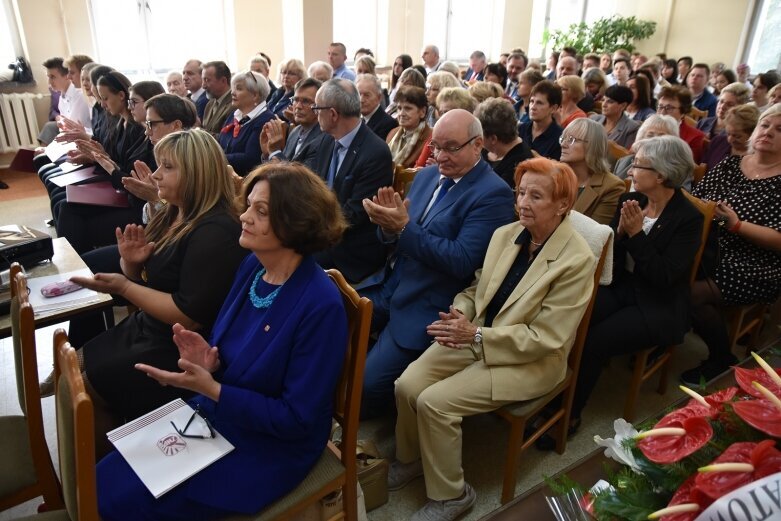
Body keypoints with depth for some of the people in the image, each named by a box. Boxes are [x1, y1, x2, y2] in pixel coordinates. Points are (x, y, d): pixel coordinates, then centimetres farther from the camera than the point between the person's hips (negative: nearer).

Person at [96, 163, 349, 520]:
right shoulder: (252, 266, -4)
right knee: (103, 482, 4)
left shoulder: (321, 305, -27)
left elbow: (297, 418, -22)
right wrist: (208, 362, -15)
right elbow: (228, 350, 8)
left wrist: (209, 388, -25)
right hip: (214, 418, 7)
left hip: (267, 447, -7)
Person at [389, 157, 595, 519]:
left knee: (434, 403, -20)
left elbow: (545, 338, -19)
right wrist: (458, 315, -12)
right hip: (475, 338, 6)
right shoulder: (504, 235, 1)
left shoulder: (577, 259, -18)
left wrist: (476, 335, -24)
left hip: (529, 361, -6)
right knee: (407, 386, -11)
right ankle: (409, 460, 19)